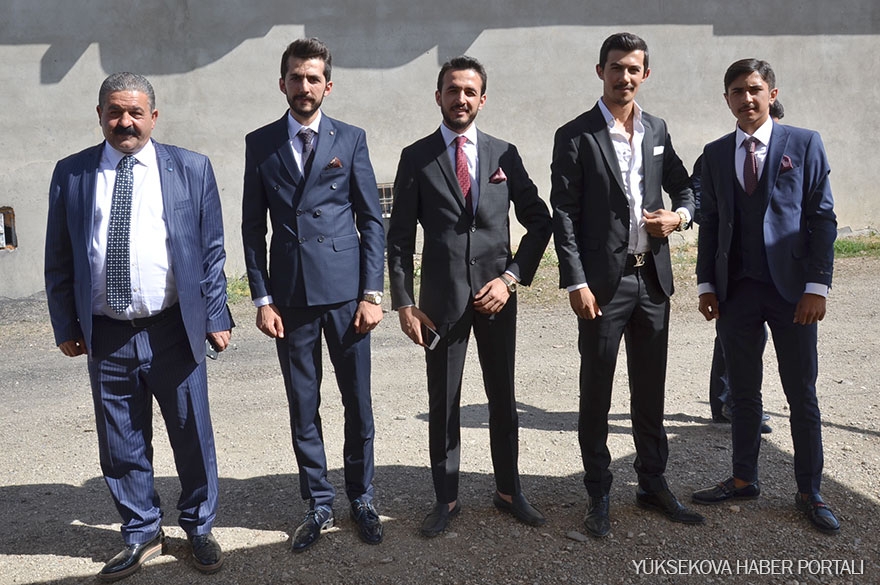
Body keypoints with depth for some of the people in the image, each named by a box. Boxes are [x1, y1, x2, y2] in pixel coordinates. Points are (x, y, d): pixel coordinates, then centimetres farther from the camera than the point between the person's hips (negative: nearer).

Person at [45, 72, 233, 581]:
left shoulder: (191, 169, 2)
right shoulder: (71, 174, 5)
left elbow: (212, 250, 2)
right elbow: (60, 258, 8)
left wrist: (216, 316, -1)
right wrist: (66, 325, 5)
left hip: (174, 330, -1)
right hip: (105, 335, 2)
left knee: (193, 437, 10)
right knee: (121, 445, 12)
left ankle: (199, 528, 32)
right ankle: (142, 534, 32)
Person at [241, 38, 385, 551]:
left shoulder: (351, 139, 4)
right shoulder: (260, 143, 7)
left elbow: (373, 220, 2)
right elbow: (253, 226, 7)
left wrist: (372, 293, -5)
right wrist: (262, 298, 0)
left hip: (346, 291, -1)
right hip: (290, 296, 1)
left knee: (358, 402, 7)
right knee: (303, 407, 8)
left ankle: (362, 498, 24)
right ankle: (319, 503, 23)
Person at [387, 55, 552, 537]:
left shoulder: (504, 153, 6)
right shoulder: (416, 157, 2)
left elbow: (538, 221, 6)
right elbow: (400, 236, 0)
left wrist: (512, 277, -5)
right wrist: (404, 302, -6)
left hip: (496, 293, 2)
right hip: (442, 296, -1)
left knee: (503, 397, 11)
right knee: (443, 403, 7)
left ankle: (509, 490, 27)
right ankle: (446, 498, 22)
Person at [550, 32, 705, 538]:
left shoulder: (657, 130, 11)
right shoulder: (576, 136, -4)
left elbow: (683, 186, 21)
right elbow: (564, 216, -8)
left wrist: (680, 216, -2)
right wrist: (577, 283, -15)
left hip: (653, 278, 5)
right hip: (604, 281, -5)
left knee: (651, 388, 14)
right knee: (597, 391, 5)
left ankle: (653, 483, 28)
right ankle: (599, 495, 17)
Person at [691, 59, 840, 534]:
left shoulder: (804, 144, 0)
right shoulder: (715, 154, 9)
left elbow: (822, 219, -3)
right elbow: (710, 223, 11)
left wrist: (817, 286, -9)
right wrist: (706, 283, 4)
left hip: (791, 288, -3)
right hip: (736, 290, 3)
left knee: (802, 396, 5)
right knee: (743, 392, 12)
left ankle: (809, 492, 18)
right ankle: (744, 479, 26)